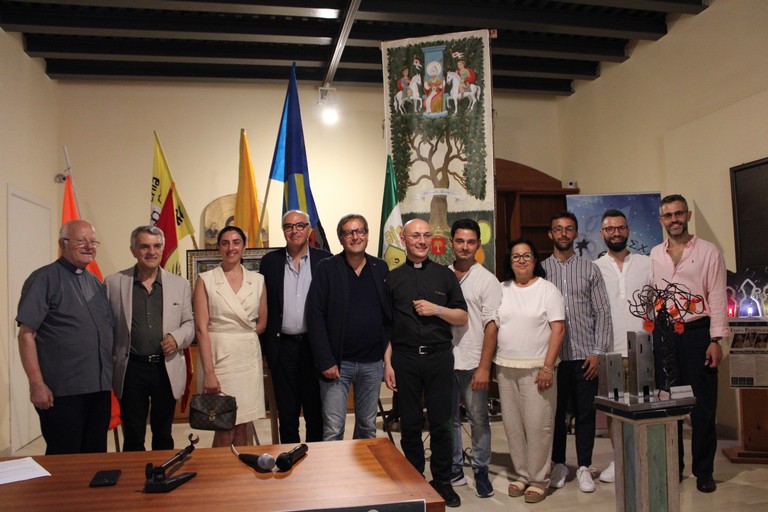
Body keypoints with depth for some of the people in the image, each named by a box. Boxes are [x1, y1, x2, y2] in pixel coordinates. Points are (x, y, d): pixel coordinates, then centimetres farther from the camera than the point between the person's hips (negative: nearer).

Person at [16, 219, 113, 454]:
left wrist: (110, 375, 12)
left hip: (100, 388, 6)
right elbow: (26, 334, -11)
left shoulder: (96, 283, 14)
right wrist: (36, 384, -16)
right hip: (62, 392, -6)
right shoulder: (44, 279, -6)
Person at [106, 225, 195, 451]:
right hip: (131, 369, -1)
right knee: (133, 437, 10)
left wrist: (177, 338, -13)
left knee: (164, 436, 15)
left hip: (167, 369, 2)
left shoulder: (180, 284, 5)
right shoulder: (113, 283, 1)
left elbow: (190, 322, 8)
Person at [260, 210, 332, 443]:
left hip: (315, 344, -1)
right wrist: (266, 345, 1)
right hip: (283, 346, 1)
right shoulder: (270, 261, 4)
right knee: (287, 413, 12)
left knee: (316, 411, 10)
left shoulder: (325, 259, 0)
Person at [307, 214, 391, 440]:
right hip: (337, 363, -3)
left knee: (368, 426, 15)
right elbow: (315, 316, -7)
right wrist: (325, 361, -12)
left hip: (373, 363, 3)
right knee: (333, 430, 0)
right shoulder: (326, 268, -3)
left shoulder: (380, 268, 6)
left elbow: (389, 313, 9)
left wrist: (386, 352, 1)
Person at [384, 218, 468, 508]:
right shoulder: (392, 278, 7)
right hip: (404, 359, 0)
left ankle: (442, 481, 21)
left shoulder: (445, 275, 8)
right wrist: (388, 363, 0)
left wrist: (437, 309, -9)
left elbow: (463, 318, 7)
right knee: (410, 424, 7)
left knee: (440, 422, 5)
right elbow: (386, 325, 6)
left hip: (439, 356, 0)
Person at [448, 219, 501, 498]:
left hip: (472, 363, -3)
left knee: (478, 420, 7)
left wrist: (484, 367, -12)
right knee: (449, 418, 12)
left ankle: (481, 471, 22)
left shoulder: (487, 280, -2)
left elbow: (491, 326, -6)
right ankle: (454, 470, 26)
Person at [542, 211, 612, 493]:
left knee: (585, 413, 7)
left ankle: (584, 467, 21)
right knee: (555, 412, 9)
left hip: (584, 355, 0)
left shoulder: (590, 270, 6)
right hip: (552, 355, 0)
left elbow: (602, 312, 4)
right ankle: (559, 465, 24)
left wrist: (597, 352, -4)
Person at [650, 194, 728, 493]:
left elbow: (717, 297, -5)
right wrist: (653, 337, 6)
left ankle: (704, 471, 15)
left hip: (697, 333, -3)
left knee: (702, 405, 2)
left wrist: (716, 340, -11)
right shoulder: (654, 255, 9)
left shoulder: (708, 252, 0)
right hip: (663, 334, 3)